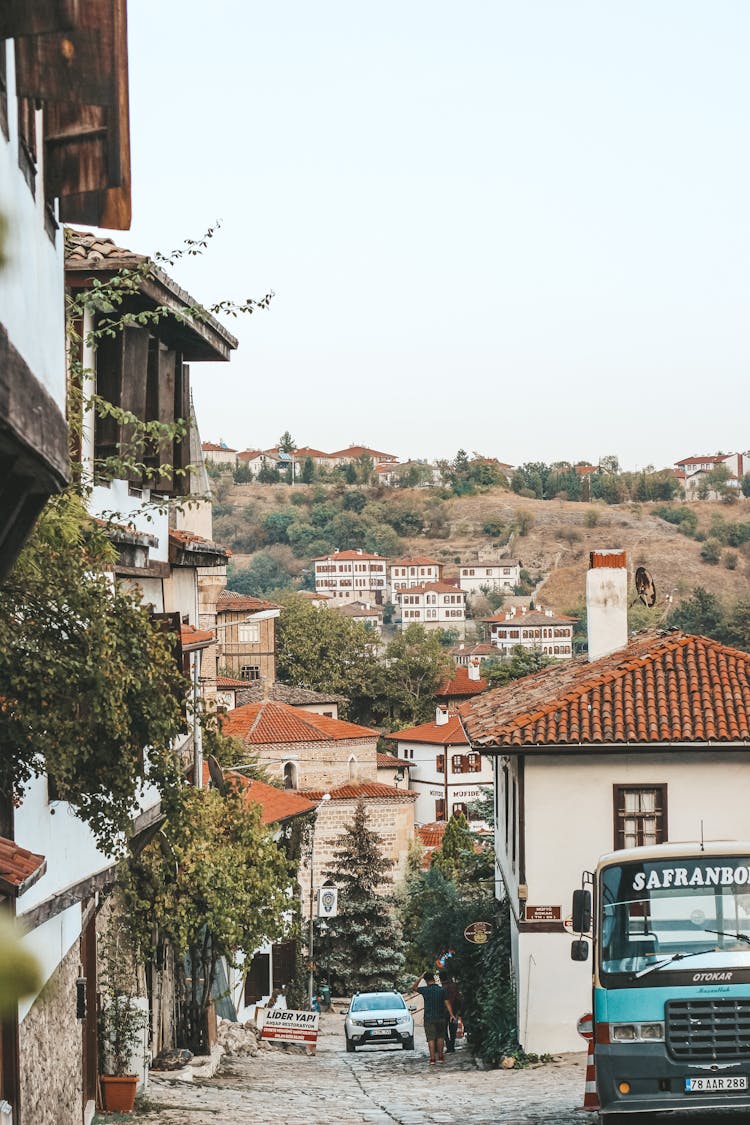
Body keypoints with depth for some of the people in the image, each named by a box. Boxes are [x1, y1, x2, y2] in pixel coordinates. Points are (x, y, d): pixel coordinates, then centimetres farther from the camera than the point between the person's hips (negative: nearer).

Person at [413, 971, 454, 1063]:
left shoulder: (425, 990, -6)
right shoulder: (442, 990, -3)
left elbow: (414, 988, 11)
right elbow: (447, 1003, -7)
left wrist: (420, 977, 13)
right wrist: (451, 1015, -6)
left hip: (429, 1018, -2)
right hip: (440, 1017, 2)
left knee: (431, 1039, 0)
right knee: (440, 1037, 14)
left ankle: (432, 1058, -3)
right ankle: (440, 1056, 15)